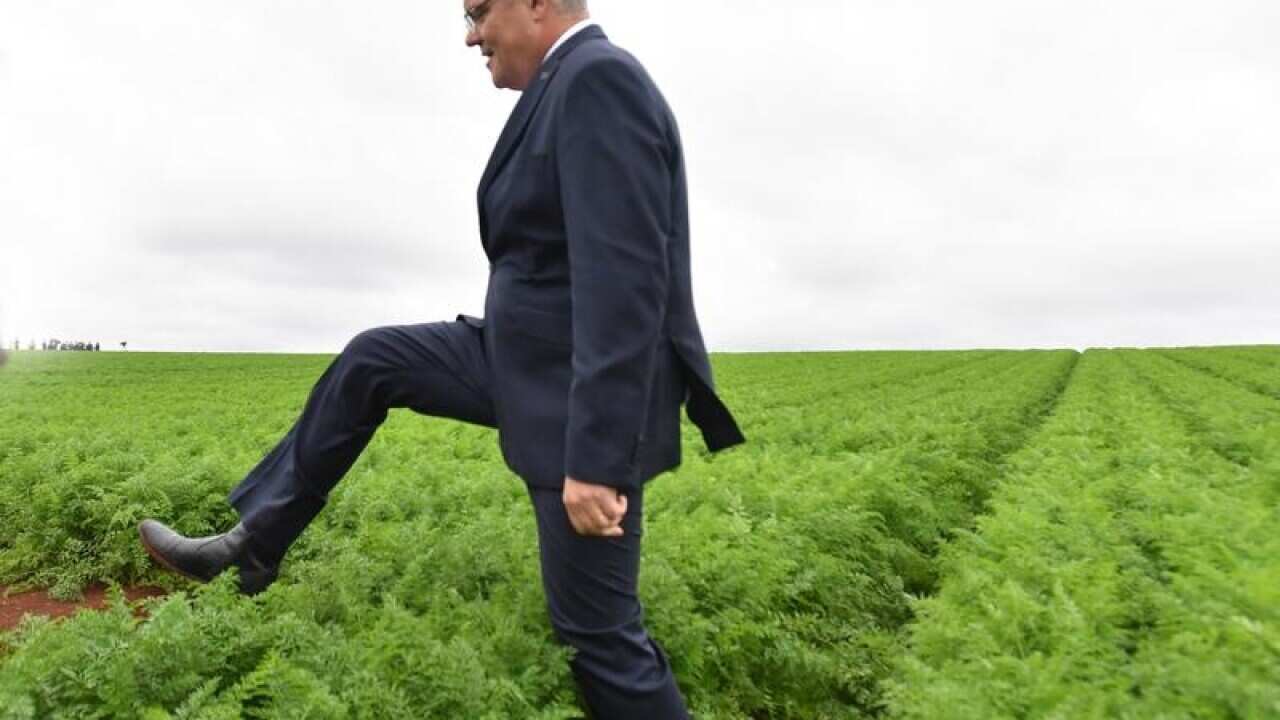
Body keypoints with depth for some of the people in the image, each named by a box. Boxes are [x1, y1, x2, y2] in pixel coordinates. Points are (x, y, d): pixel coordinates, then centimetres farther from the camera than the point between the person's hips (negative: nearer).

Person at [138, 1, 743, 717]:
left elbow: (626, 283, -28)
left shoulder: (598, 77, -18)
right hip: (538, 364, 10)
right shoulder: (580, 85, 14)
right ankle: (256, 543, 23)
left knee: (597, 631, 0)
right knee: (370, 361, 11)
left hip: (582, 399, -10)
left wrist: (595, 460, -29)